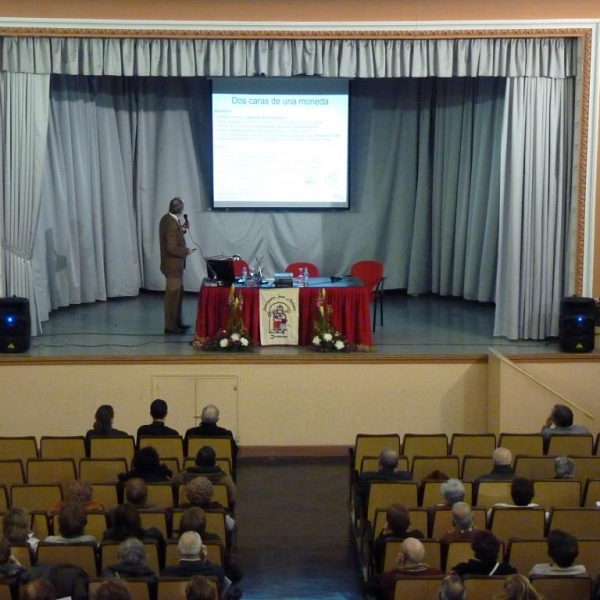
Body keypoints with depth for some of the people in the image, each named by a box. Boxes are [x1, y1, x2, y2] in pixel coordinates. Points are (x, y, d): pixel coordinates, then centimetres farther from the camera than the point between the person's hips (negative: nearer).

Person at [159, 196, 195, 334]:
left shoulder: (167, 219, 4)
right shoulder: (171, 224, -26)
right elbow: (172, 248, -28)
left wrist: (182, 229, 9)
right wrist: (187, 251, -14)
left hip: (174, 264, 10)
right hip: (173, 265, -10)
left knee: (178, 294, 18)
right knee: (173, 296, -1)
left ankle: (177, 323, 27)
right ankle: (170, 326, 7)